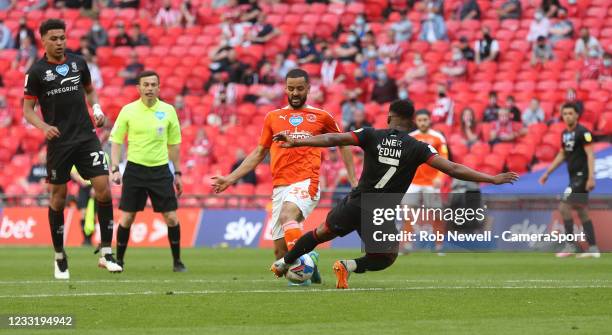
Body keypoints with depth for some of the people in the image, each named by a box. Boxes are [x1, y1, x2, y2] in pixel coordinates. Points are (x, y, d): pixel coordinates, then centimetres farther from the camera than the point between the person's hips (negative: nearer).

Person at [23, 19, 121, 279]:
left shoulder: (78, 63, 6)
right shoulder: (36, 72, -4)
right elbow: (28, 109, -1)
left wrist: (96, 108, 3)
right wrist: (44, 127, -19)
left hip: (86, 138, 2)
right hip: (58, 141, -2)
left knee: (104, 189, -10)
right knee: (58, 197, 4)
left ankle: (106, 254, -4)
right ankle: (59, 257, 19)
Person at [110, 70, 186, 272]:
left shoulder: (168, 110, 2)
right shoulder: (128, 111, -3)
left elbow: (174, 144, 10)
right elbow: (116, 141, 2)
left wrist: (177, 174, 10)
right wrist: (115, 169, -8)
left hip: (161, 169, 1)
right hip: (135, 169, -1)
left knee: (171, 218, -4)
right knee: (126, 218, -2)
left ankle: (177, 261, 10)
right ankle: (119, 261, 12)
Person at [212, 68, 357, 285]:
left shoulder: (320, 117, 9)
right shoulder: (273, 117, 16)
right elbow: (259, 154, 23)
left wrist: (353, 181, 14)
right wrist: (230, 179, 18)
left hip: (306, 183, -4)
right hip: (280, 186, 4)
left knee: (287, 216, -35)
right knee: (280, 249, -4)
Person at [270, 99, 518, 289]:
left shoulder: (372, 136, -3)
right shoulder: (417, 148, -6)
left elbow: (332, 139, -7)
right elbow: (453, 169, -11)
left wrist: (295, 143, -3)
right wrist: (493, 179, -7)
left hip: (356, 204, 2)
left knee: (322, 233, 26)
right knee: (386, 258, 19)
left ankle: (283, 264, 33)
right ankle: (349, 266, -7)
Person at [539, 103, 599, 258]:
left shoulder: (583, 132, -12)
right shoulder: (565, 133, 13)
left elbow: (590, 155, -17)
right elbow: (561, 155, 24)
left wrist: (591, 177, -24)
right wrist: (547, 173, 23)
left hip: (581, 176, -9)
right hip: (574, 177, 9)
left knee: (564, 207, -11)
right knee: (581, 211, 8)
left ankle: (570, 245, -6)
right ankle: (593, 248, 10)